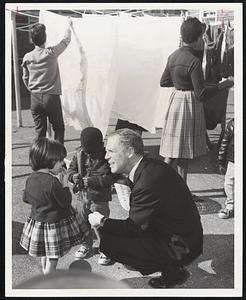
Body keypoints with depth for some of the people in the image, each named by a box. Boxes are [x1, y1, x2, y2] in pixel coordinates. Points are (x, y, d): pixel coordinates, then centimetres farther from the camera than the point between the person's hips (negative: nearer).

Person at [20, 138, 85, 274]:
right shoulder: (53, 182, -28)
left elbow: (26, 198, 11)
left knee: (45, 255, 26)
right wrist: (65, 185, -10)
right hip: (54, 225, -8)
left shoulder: (31, 178, -3)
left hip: (37, 221, 8)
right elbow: (66, 203, -19)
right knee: (52, 260, 7)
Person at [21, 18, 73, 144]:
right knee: (59, 128, 9)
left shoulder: (27, 57, 1)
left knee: (39, 130, 10)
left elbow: (25, 78, 12)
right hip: (51, 97, -4)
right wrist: (69, 25, 24)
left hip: (35, 98, 4)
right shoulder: (51, 53, -9)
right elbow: (66, 40, 7)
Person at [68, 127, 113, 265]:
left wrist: (92, 181, -28)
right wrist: (73, 176, -16)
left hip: (99, 199, -5)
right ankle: (86, 245, 42)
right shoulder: (80, 153, -3)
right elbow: (71, 168, 7)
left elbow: (111, 177, -20)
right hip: (81, 196, 5)